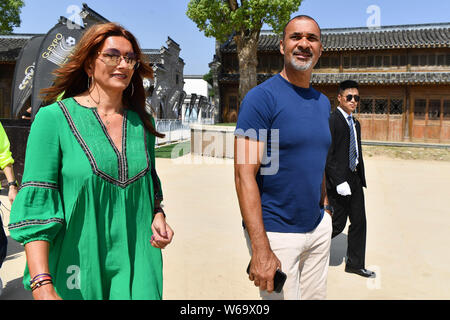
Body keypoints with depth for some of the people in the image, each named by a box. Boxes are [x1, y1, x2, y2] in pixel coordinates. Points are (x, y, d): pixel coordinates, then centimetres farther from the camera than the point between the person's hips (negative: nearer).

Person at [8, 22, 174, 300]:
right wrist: (42, 287, -18)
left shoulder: (142, 122, 6)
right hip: (77, 266, -3)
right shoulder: (54, 118, -8)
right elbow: (35, 205, -12)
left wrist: (158, 215, 0)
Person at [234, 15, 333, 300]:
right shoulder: (261, 97, -14)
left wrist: (325, 207, 14)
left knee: (317, 296, 19)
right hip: (276, 233, -7)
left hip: (318, 228, 7)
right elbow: (244, 174, -20)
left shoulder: (323, 102, 9)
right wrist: (260, 249, -24)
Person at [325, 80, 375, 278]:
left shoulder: (356, 123, 15)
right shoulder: (331, 121, -12)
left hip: (355, 180, 9)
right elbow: (327, 156, -18)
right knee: (338, 224, -1)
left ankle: (355, 264, 25)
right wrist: (339, 182, -21)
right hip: (338, 181, -8)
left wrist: (361, 179, 15)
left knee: (359, 222, 11)